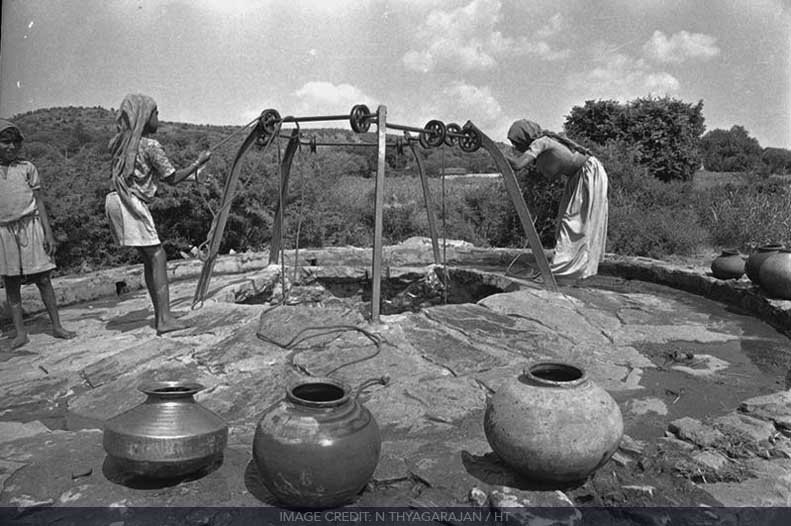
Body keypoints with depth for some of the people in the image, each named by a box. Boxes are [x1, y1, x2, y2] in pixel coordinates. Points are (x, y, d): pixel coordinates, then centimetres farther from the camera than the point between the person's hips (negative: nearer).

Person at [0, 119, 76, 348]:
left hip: (30, 226, -1)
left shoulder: (27, 168, 6)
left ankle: (57, 326, 6)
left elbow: (39, 202, 5)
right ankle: (19, 331, 9)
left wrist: (48, 233, -1)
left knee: (43, 279, 0)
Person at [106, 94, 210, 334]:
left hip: (122, 201, 8)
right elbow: (172, 178, -7)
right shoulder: (150, 145, -11)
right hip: (132, 204, -8)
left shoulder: (123, 142, 11)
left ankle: (160, 315, 15)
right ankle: (164, 319, -13)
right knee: (157, 256, -8)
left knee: (149, 259, 11)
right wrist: (198, 163, 2)